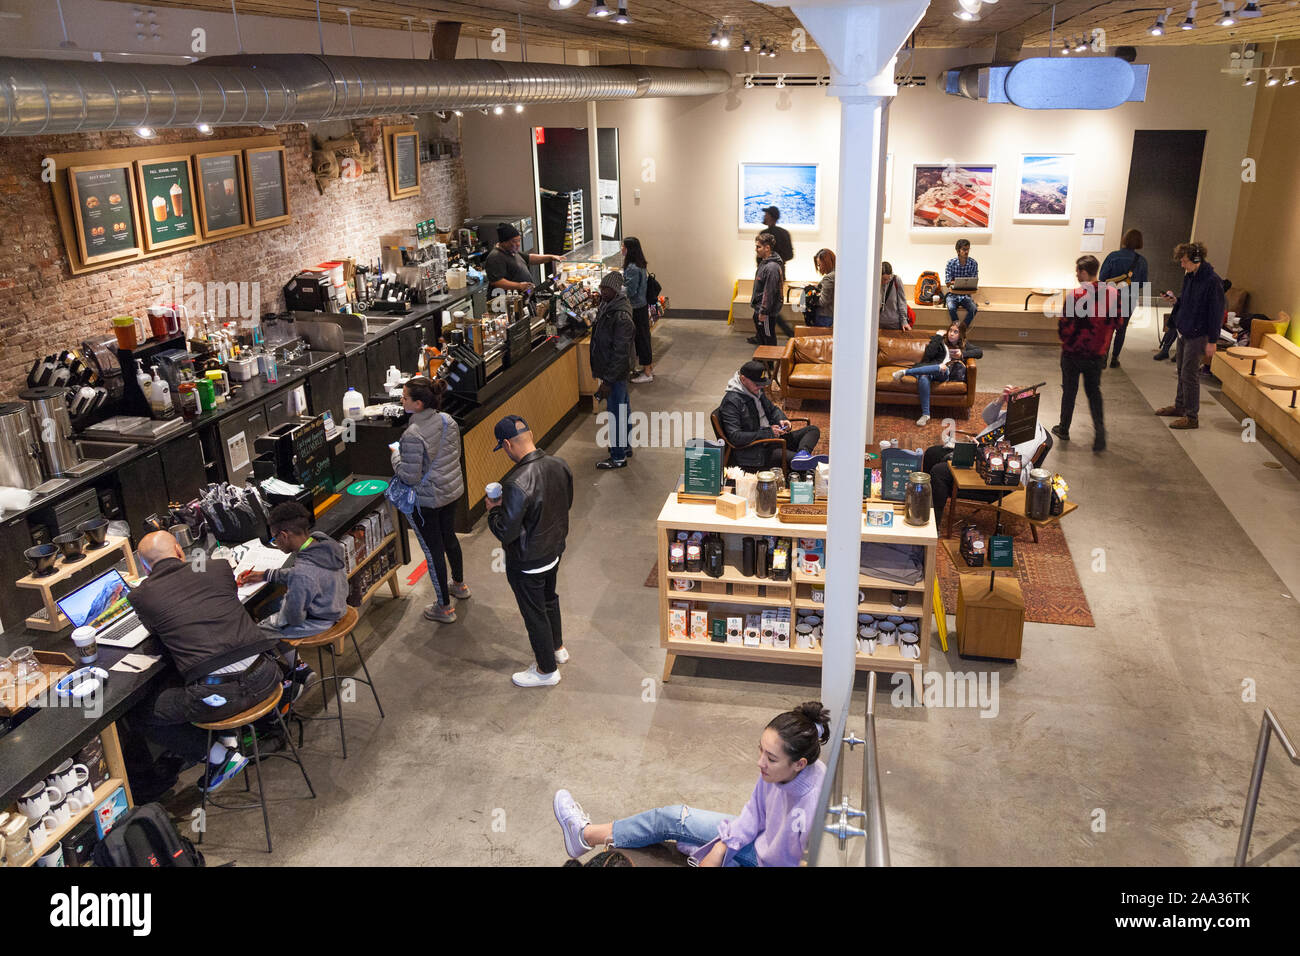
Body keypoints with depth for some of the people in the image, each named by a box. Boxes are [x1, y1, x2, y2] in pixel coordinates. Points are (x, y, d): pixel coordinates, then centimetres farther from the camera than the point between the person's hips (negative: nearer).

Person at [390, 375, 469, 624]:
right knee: (449, 536, 28)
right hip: (453, 490, 8)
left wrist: (396, 454, -8)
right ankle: (459, 585, 50)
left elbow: (410, 476, -24)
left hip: (427, 500, -8)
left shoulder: (413, 435, -28)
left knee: (433, 549, 7)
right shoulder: (447, 420, -5)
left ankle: (444, 607, 21)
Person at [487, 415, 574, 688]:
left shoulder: (517, 484, -35)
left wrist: (494, 510, -9)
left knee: (534, 614, 13)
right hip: (554, 551, 8)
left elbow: (506, 532, -29)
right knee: (549, 598, 30)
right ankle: (557, 648, 52)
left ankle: (547, 670, 32)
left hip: (527, 563, -7)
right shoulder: (559, 465, -11)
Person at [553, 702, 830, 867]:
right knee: (671, 819, 8)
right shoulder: (776, 770, -18)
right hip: (761, 845, 7)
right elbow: (755, 813, -1)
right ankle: (588, 834, 29)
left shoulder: (813, 810, -40)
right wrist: (721, 847, -7)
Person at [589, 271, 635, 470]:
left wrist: (608, 381, -25)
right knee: (622, 409, 22)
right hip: (608, 370, 10)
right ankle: (624, 446, 37)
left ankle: (618, 457, 11)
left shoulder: (621, 316, -26)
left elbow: (620, 353, -26)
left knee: (616, 413, 0)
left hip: (615, 373, -10)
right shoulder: (606, 306, 5)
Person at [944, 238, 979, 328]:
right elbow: (947, 283, -9)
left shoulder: (973, 263, -2)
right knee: (951, 308, -34)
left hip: (966, 295, 1)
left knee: (974, 309, -29)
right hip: (953, 294, -1)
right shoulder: (951, 263, -6)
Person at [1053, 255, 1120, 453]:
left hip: (1073, 353, -4)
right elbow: (1116, 322, 3)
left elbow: (1063, 326, -16)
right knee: (1094, 391, 16)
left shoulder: (1076, 295, -19)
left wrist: (1065, 339, 4)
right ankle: (1099, 429, -1)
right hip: (1098, 353, 4)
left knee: (1069, 391, 13)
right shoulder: (1113, 293, -5)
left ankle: (1064, 429, 26)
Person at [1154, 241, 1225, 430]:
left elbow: (1217, 312, -17)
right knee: (1182, 371, 19)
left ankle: (1192, 417, 3)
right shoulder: (1189, 276, 7)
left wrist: (1212, 341, -16)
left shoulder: (1212, 281, -18)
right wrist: (1176, 299, 1)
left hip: (1198, 335, -9)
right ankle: (1180, 406, 35)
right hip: (1184, 331, 9)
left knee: (1189, 375, -5)